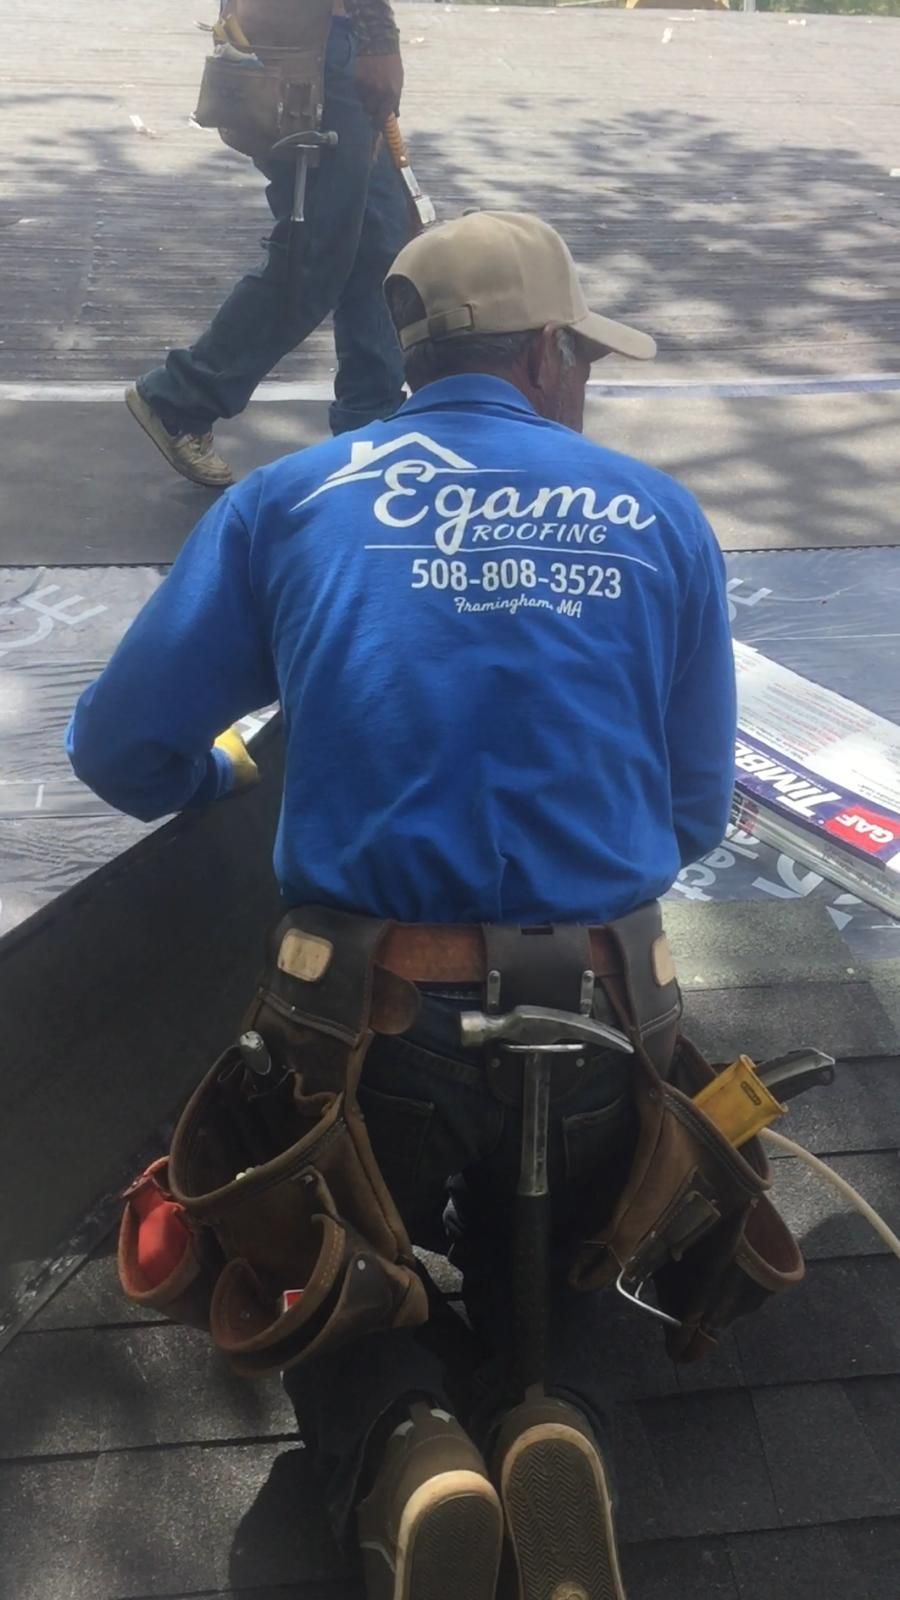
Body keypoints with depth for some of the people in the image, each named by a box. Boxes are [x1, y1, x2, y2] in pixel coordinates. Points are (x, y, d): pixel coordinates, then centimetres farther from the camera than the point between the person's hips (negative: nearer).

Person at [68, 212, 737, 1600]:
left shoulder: (291, 498, 2)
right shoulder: (659, 515, 4)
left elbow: (122, 751, 3)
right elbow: (695, 814, 7)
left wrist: (220, 774, 26)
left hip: (370, 1019, -1)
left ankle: (401, 1456, -5)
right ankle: (552, 1426, -4)